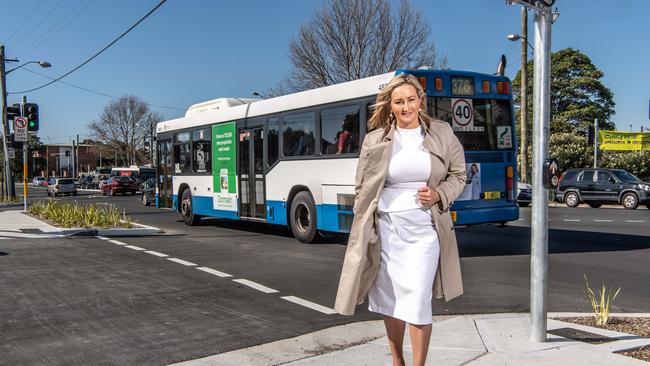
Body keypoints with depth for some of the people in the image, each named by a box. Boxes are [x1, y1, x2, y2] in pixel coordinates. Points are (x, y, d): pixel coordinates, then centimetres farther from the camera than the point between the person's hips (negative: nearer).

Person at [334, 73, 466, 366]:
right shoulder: (375, 140, 2)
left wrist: (439, 195, -8)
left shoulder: (442, 134, 3)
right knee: (388, 300, 12)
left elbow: (458, 175, 12)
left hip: (423, 228, -1)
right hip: (385, 227, 2)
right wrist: (363, 229, 1)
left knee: (417, 301, -6)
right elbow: (362, 188, 6)